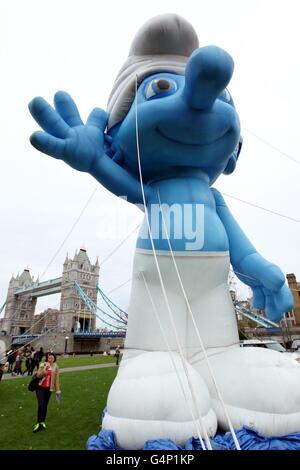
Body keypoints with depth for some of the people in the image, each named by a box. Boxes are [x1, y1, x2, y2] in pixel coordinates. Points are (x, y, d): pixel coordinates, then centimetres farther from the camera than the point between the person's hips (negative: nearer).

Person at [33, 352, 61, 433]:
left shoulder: (55, 367, -2)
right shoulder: (43, 365, -9)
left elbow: (56, 379, 4)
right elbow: (38, 375, -19)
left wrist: (57, 390, 6)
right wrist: (45, 369, -33)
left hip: (49, 388, 3)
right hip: (40, 387, -2)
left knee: (45, 405, 11)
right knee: (41, 404, -13)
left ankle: (42, 422, 29)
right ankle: (38, 423, 3)